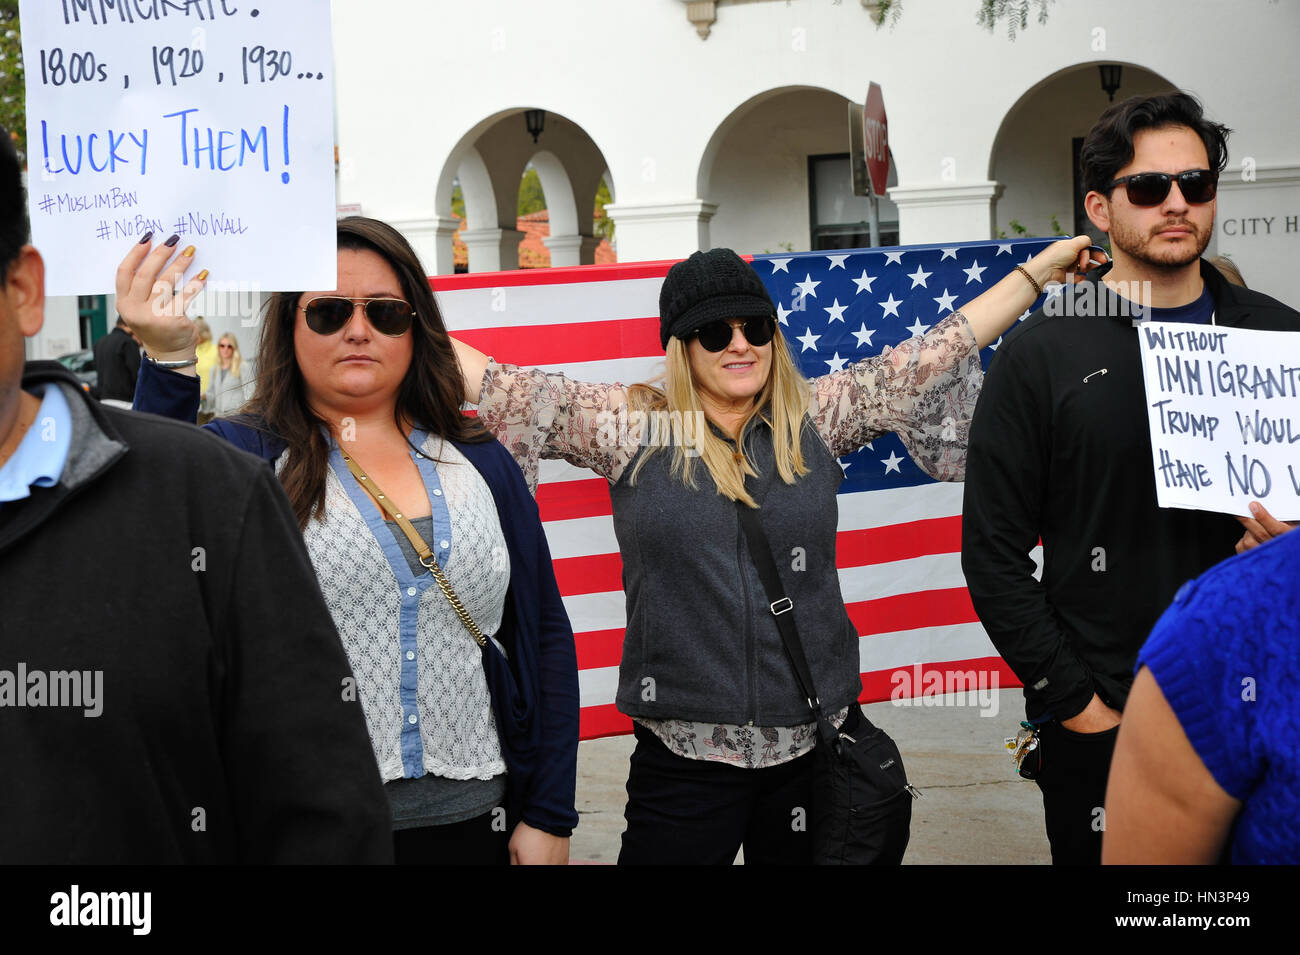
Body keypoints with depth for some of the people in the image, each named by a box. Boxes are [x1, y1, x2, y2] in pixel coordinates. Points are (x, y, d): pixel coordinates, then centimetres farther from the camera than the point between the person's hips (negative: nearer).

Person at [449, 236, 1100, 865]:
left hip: (815, 745, 2)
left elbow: (927, 358, 9)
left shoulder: (817, 417, 5)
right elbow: (502, 386, -2)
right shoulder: (629, 427, -1)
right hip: (685, 752, -2)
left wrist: (1037, 271, 12)